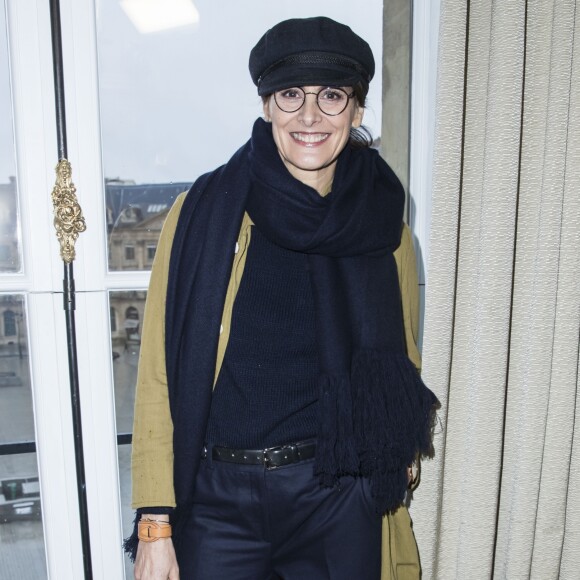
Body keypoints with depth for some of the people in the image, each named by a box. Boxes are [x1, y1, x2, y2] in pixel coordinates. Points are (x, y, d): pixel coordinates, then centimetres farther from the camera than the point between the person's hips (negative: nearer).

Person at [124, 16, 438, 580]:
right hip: (216, 498, -1)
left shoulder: (381, 224, -1)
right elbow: (159, 378, -7)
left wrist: (389, 492, 10)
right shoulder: (205, 212, -9)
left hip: (339, 496, 2)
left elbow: (398, 374, 8)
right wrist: (154, 524, -8)